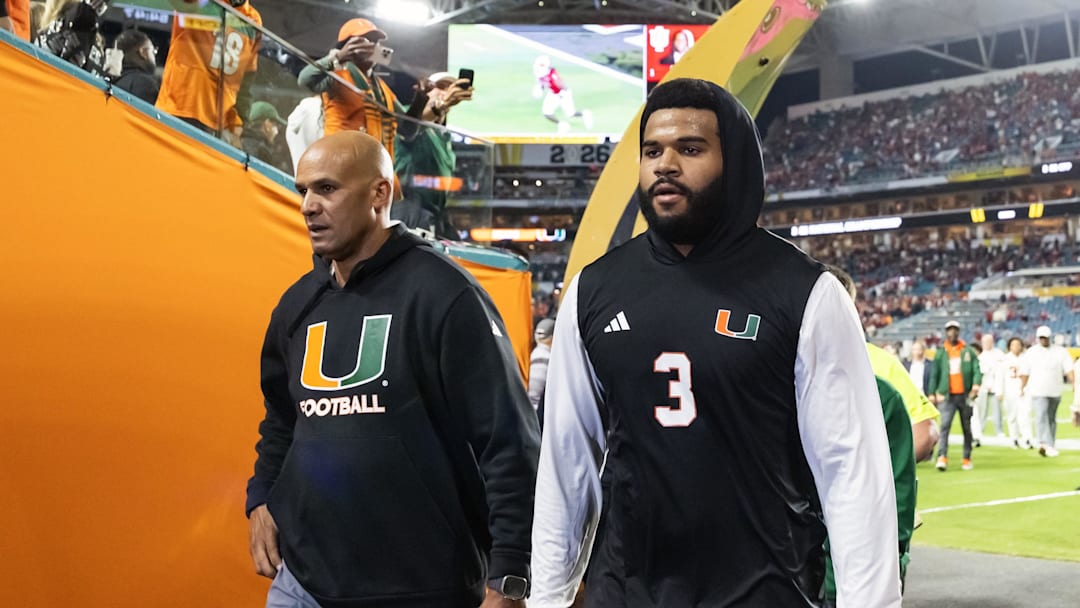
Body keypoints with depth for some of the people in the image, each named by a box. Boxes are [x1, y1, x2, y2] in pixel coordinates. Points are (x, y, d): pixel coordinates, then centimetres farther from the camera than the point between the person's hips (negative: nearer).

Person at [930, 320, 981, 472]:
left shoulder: (968, 351, 7)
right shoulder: (941, 353, 7)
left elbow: (977, 369, 1)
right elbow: (934, 374, 8)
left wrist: (976, 384, -17)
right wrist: (933, 393, 3)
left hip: (965, 395, 1)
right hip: (947, 396, -1)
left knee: (967, 428, 8)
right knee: (945, 425, -16)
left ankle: (967, 459, 16)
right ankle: (942, 457, -22)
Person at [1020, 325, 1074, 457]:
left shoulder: (1060, 351, 5)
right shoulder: (1031, 352, 5)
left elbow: (1069, 370, -3)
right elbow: (1024, 373, 6)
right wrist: (1021, 389, 3)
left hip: (1055, 392, 2)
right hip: (1038, 391, -2)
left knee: (1052, 419, 9)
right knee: (1041, 417, -19)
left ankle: (1049, 446, 16)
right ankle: (1045, 444, -32)